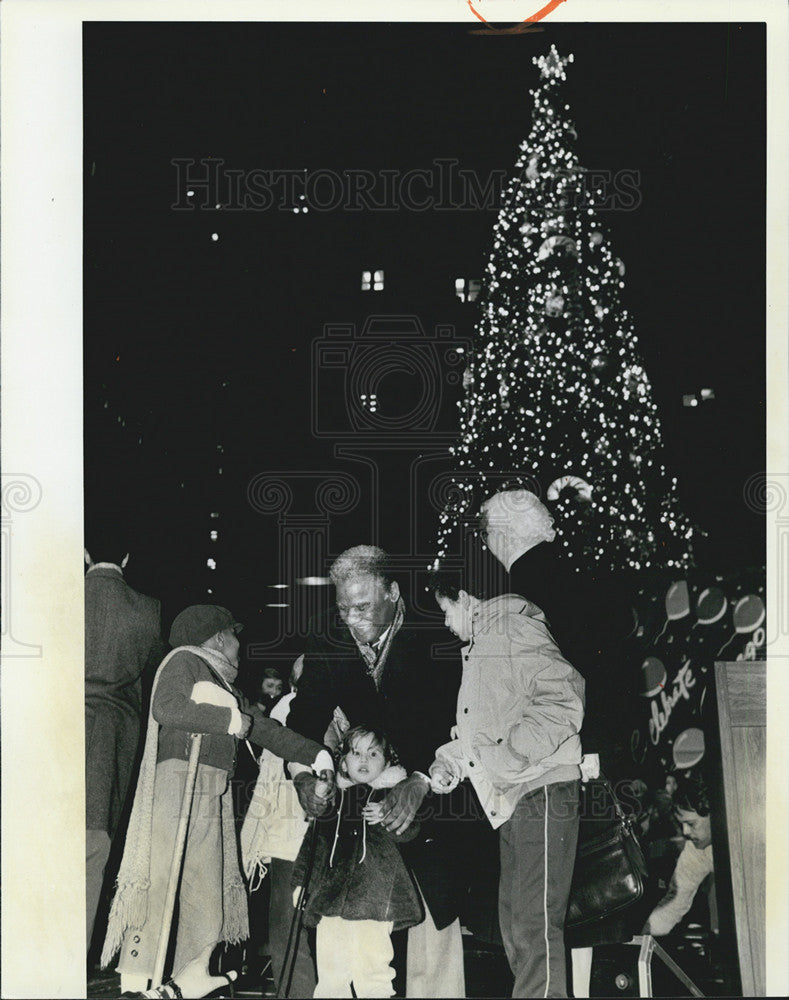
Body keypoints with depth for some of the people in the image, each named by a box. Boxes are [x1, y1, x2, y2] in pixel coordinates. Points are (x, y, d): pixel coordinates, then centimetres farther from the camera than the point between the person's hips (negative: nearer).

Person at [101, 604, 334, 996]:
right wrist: (230, 720, -11)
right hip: (176, 781, -9)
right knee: (160, 881, -12)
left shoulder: (223, 685, 24)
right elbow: (166, 708, -18)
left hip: (211, 795, 9)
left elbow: (264, 728, 24)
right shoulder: (184, 661, 0)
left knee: (207, 895, 6)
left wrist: (316, 754, 18)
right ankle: (135, 984, -12)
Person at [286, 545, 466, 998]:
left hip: (432, 778, -3)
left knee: (434, 900, -8)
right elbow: (310, 707, -6)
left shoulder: (433, 638, -21)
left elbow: (454, 721, -26)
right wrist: (303, 771, -23)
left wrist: (420, 784, -39)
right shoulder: (328, 634, -8)